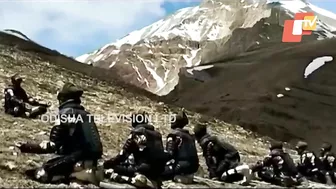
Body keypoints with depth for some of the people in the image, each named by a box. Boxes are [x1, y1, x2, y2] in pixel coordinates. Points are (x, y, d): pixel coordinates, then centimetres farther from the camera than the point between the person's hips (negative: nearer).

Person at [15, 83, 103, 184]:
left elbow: (53, 145, -9)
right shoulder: (86, 114, 13)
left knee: (40, 173, 0)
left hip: (76, 158, -7)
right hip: (92, 159, 8)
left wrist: (28, 147, 1)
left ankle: (77, 174, -16)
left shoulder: (65, 113, -7)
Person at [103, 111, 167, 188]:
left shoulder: (135, 133, 0)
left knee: (109, 170, -3)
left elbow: (122, 156, -2)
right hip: (160, 170, 6)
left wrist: (106, 163, 10)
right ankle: (154, 181, 5)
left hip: (145, 169, -6)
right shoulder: (157, 133, 15)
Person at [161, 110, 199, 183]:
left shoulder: (173, 134, -5)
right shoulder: (189, 135, 18)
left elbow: (169, 153, -12)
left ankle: (180, 176, -8)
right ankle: (187, 175, 8)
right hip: (194, 166, 8)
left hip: (183, 165, -8)